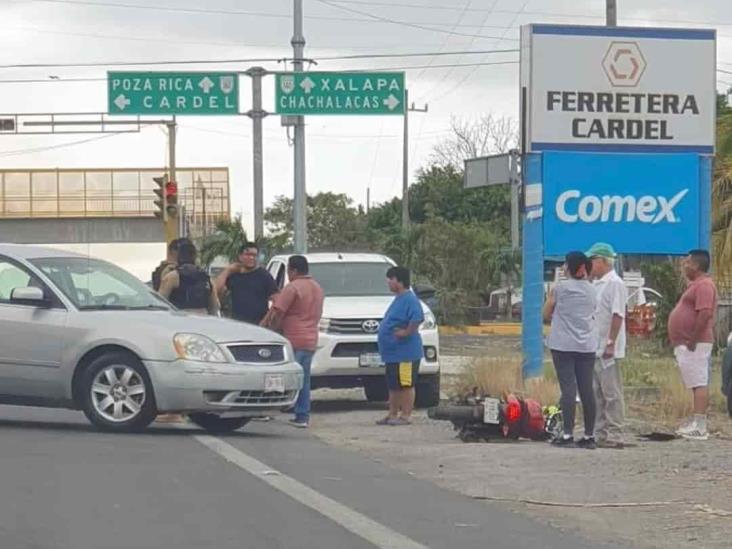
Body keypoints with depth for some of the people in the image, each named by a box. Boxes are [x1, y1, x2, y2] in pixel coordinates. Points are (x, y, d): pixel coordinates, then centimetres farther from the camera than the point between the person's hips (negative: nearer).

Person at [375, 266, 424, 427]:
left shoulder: (409, 299, -15)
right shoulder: (398, 299, 17)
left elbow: (417, 318, -29)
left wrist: (406, 332, -22)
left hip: (405, 353, -11)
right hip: (393, 352, 11)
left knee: (406, 384, -5)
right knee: (393, 385, 14)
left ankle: (405, 416, -1)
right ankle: (392, 415, 20)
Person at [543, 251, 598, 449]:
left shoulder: (560, 288, -5)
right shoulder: (591, 290, 8)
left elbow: (546, 315, 2)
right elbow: (592, 315, 13)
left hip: (563, 345, -4)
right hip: (587, 345, 4)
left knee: (568, 388, -5)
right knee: (587, 389, 4)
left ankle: (568, 434, -9)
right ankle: (589, 436, 6)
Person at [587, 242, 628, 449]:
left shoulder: (614, 283, -13)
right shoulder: (596, 283, 17)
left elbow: (617, 316, -19)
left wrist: (611, 343, -23)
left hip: (607, 349, -10)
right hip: (594, 347, 10)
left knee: (612, 393, -6)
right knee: (597, 394, 12)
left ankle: (615, 435, -5)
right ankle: (600, 434, 18)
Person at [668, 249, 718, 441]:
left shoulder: (704, 285, -14)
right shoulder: (696, 285, 19)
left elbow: (705, 314, -24)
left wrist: (692, 340, -24)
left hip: (694, 345, -11)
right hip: (687, 344, 11)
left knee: (699, 383, -13)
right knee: (697, 384, 12)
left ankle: (700, 427, -16)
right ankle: (697, 423, 15)